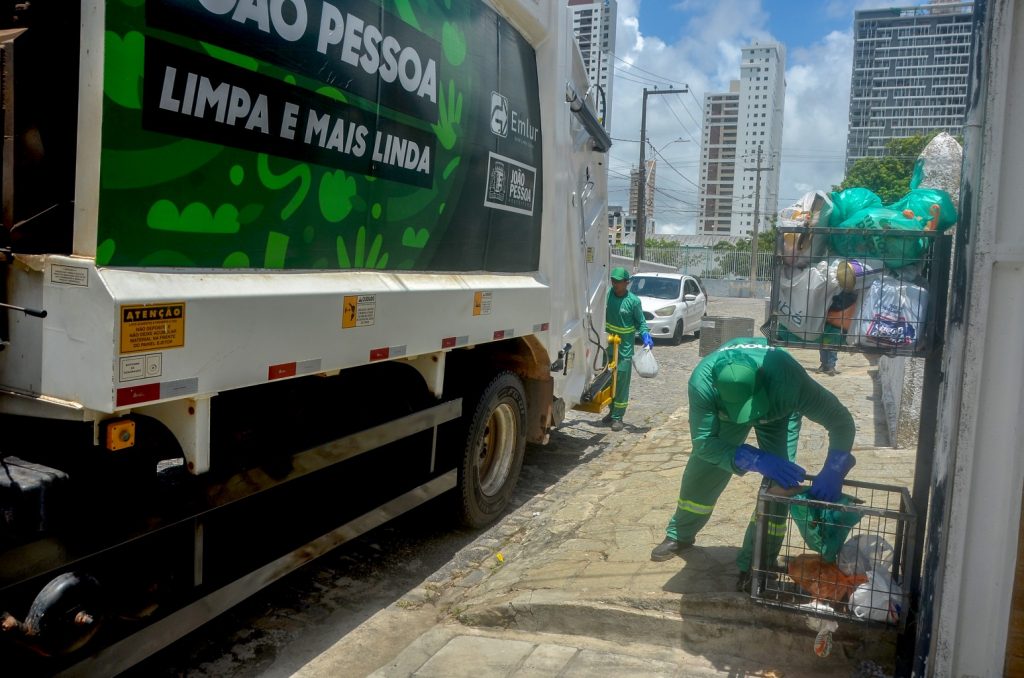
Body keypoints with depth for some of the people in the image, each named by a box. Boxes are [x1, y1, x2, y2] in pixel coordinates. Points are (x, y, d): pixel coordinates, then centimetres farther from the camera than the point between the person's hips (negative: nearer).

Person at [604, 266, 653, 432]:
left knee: (622, 380, -4)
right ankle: (612, 411, 26)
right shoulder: (607, 295, -2)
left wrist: (646, 335, -14)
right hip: (608, 345, 4)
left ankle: (618, 417, 2)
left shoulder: (633, 301, -9)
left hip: (624, 348, -4)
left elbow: (640, 322, 1)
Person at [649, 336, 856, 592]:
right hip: (724, 412, 1)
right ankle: (680, 535, 33)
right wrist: (756, 459, -53)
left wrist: (833, 471, -54)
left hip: (779, 412, -1)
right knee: (701, 472, 7)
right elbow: (703, 441, -40)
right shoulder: (702, 382, -45)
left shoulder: (788, 379, -47)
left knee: (778, 484, -14)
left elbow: (842, 420, -38)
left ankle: (755, 563, 3)